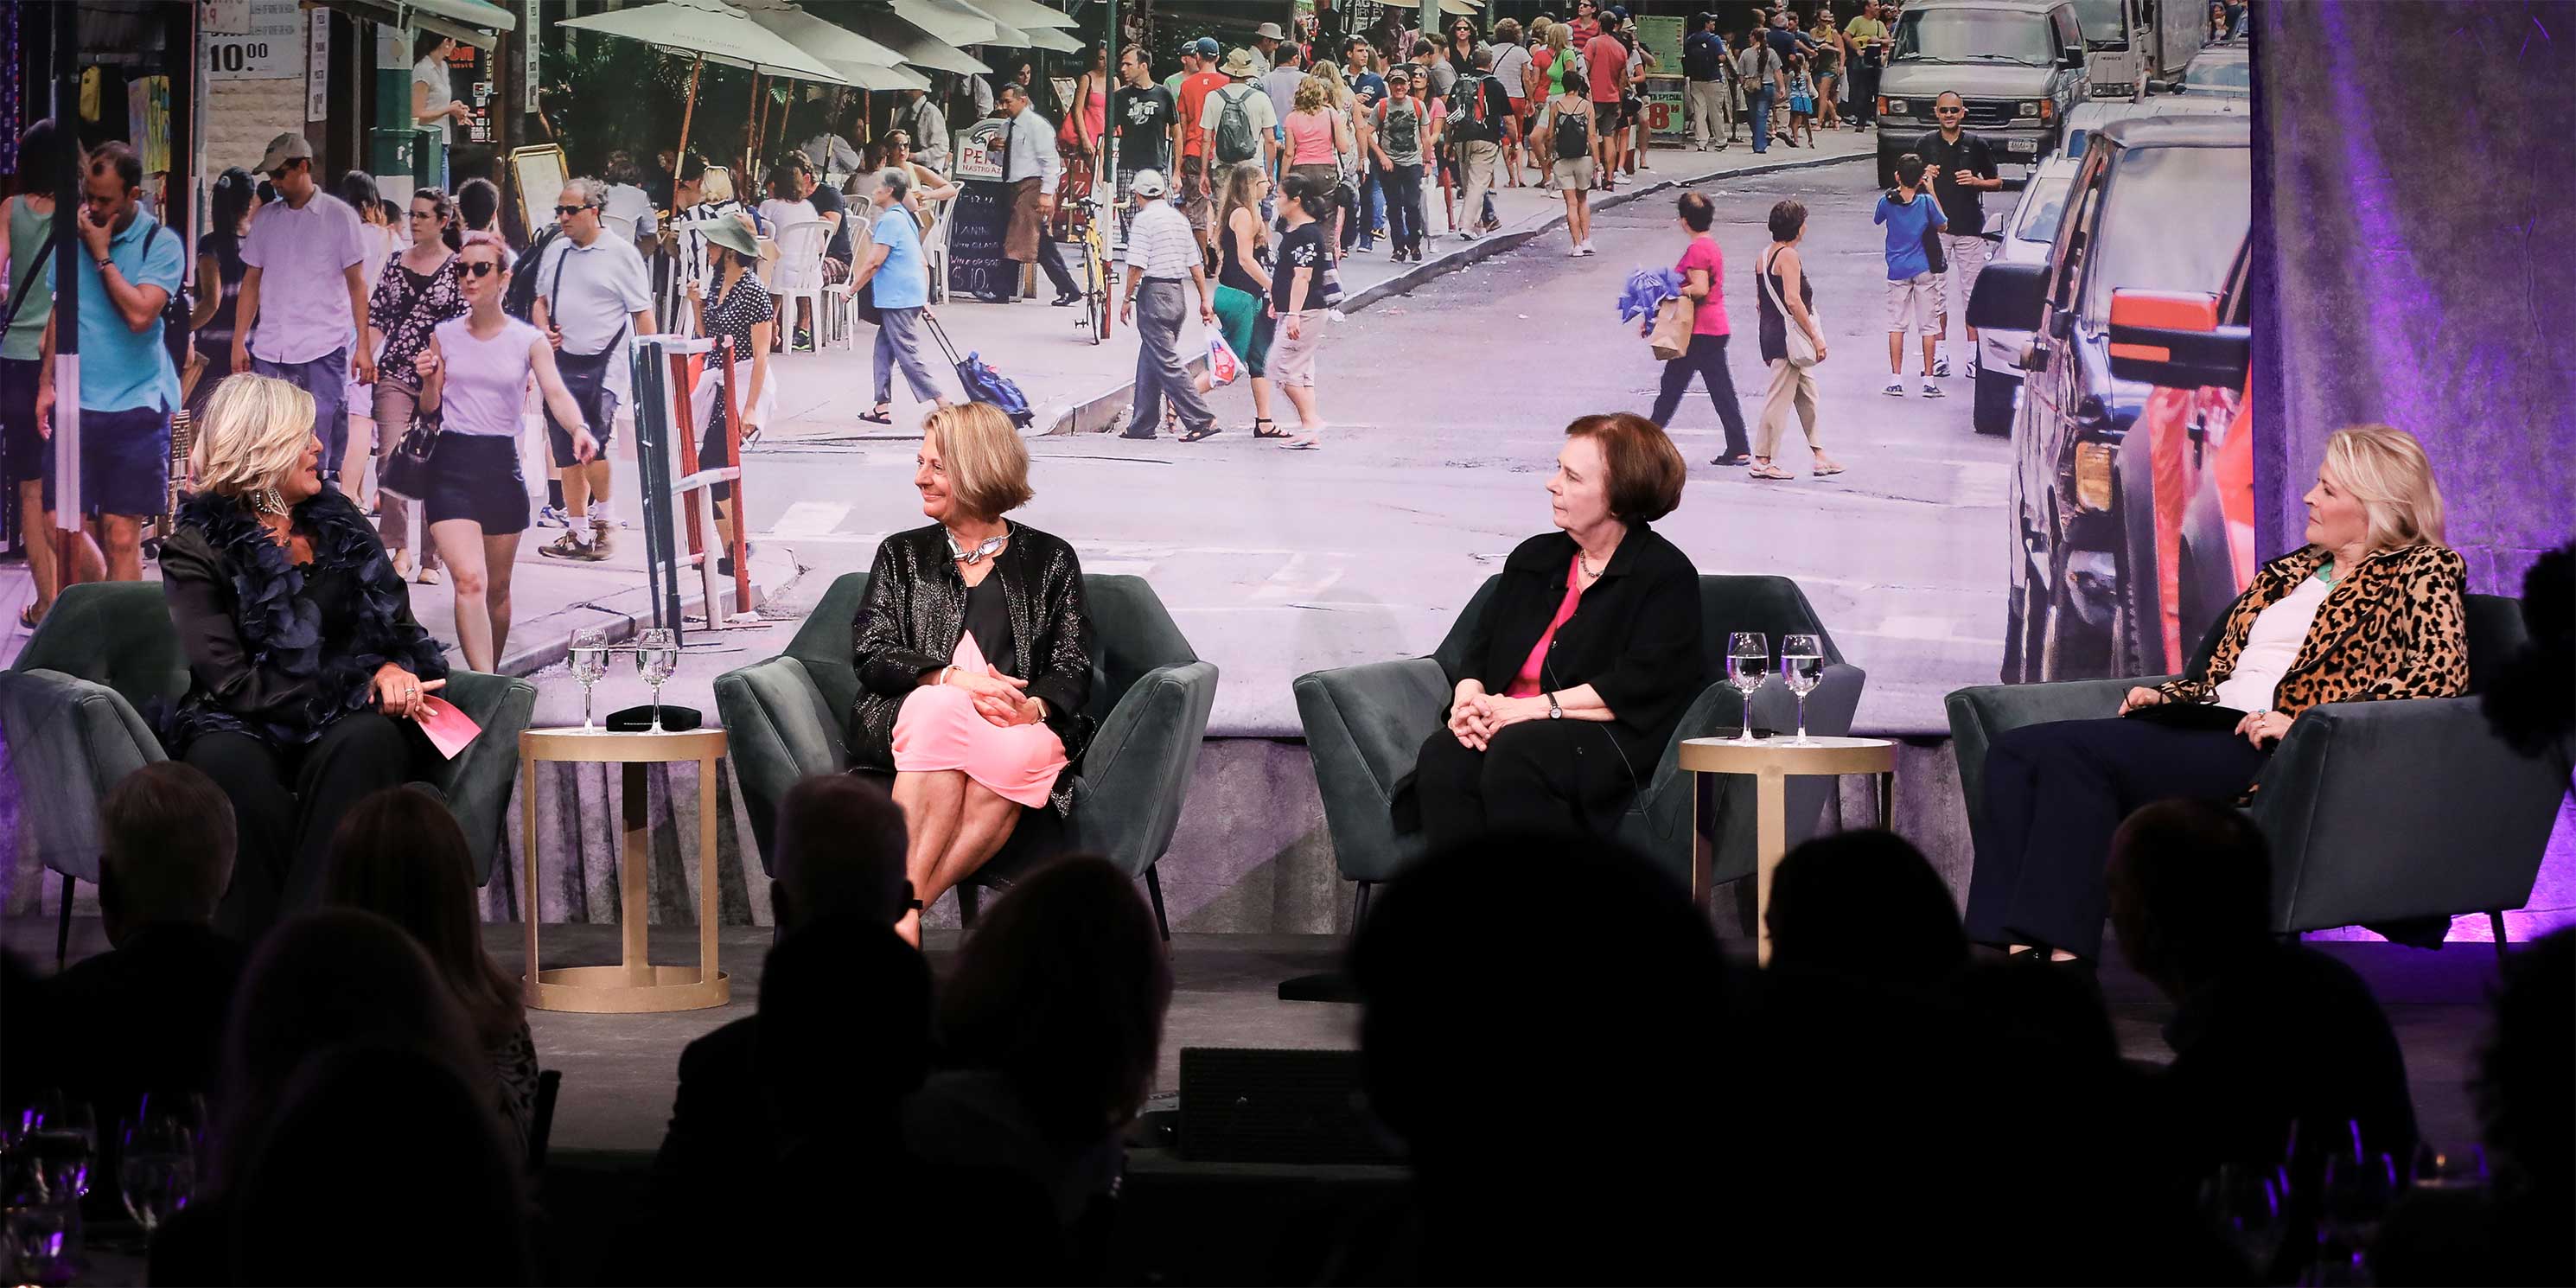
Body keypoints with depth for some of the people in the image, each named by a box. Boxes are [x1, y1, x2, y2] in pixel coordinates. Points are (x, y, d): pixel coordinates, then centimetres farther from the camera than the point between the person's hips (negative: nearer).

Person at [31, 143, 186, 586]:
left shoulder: (161, 244, -5)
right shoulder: (73, 233, 9)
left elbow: (140, 314, -18)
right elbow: (58, 311, 16)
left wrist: (101, 255, -11)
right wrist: (46, 382, 10)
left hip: (136, 405, -4)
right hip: (75, 404, 4)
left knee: (121, 535, -4)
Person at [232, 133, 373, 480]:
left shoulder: (339, 216, 2)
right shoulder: (266, 219, 13)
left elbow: (356, 283, 1)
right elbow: (252, 282, 16)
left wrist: (363, 346, -5)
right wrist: (239, 341, 7)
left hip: (324, 349, -4)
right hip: (269, 350, 4)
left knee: (322, 442, -5)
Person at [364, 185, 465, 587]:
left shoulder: (458, 267, 0)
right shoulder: (396, 263, 11)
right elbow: (376, 317, 13)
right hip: (396, 375, 3)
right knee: (390, 459, -11)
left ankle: (431, 559, 8)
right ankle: (399, 547, -1)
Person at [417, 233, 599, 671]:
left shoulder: (528, 340, 2)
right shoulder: (444, 335, 5)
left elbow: (556, 393, -13)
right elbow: (430, 410, 12)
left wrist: (580, 428, -33)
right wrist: (428, 380, -10)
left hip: (502, 466, 1)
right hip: (451, 466, -1)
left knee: (497, 587, 13)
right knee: (470, 581, -18)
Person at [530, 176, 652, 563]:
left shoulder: (621, 253, -3)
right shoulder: (554, 252, 12)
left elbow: (643, 313, -3)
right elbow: (541, 300, 24)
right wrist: (543, 329, 2)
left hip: (605, 364, -6)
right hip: (561, 362, 6)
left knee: (593, 443, -18)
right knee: (567, 453, 7)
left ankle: (603, 516, 4)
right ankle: (577, 533, 16)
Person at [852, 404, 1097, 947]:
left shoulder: (1049, 559, 17)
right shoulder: (902, 555, 21)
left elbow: (1073, 669, 8)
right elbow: (873, 656, 7)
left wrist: (1033, 707, -16)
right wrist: (954, 680, -13)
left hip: (1019, 723, 0)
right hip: (910, 716, 0)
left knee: (1020, 754, -39)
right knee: (941, 711, -39)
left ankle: (905, 908, -41)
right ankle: (906, 913, -46)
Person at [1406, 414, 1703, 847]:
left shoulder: (1667, 575, 2)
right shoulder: (1535, 558, 24)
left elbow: (1640, 687, -11)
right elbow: (1479, 651, 20)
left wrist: (1534, 708, -15)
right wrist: (1469, 699, -4)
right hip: (1509, 724, 6)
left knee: (1516, 755, -36)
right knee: (1443, 758, -28)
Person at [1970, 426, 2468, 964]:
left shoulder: (2423, 570, 4)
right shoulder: (2291, 571, 28)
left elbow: (2442, 672, -13)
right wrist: (2164, 694, 11)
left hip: (2270, 747, -8)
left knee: (2076, 752, -28)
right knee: (2015, 752, -14)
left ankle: (2063, 960, -32)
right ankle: (2011, 949, -29)